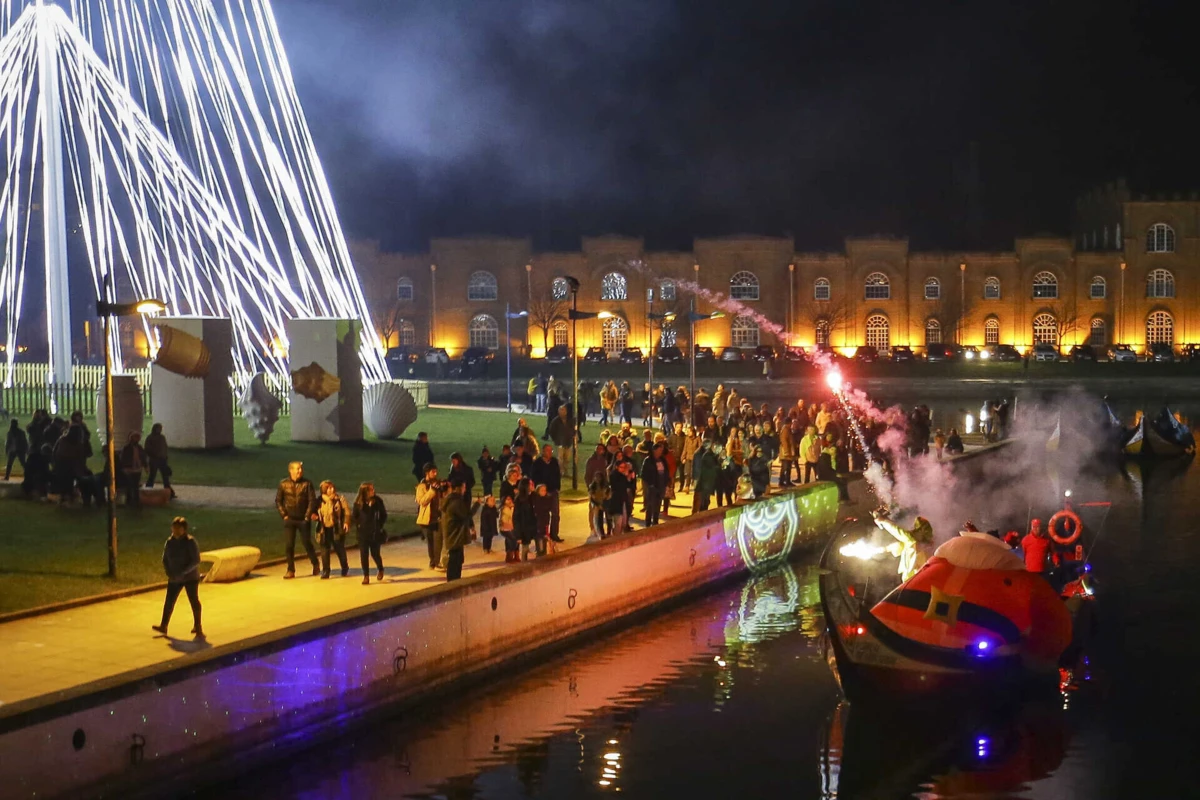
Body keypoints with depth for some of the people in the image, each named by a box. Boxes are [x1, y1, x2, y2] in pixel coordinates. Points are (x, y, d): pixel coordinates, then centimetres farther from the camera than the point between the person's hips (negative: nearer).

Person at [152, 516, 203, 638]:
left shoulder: (190, 542, -14)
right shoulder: (169, 542, 2)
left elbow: (196, 561, -18)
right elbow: (165, 560, 9)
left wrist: (183, 572, -24)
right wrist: (169, 573, -7)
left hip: (190, 577, -5)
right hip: (174, 578, 5)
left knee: (194, 600, -2)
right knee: (169, 601, 4)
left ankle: (197, 627, 8)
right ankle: (163, 626, 10)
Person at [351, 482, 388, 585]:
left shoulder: (378, 501, -6)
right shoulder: (358, 502, -6)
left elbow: (383, 515, 3)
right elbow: (353, 516, 5)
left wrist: (379, 526, -2)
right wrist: (358, 525, -3)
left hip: (375, 532, -1)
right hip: (362, 533, 1)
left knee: (375, 553, 4)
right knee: (363, 554, 1)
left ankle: (380, 570, 32)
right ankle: (366, 576, 10)